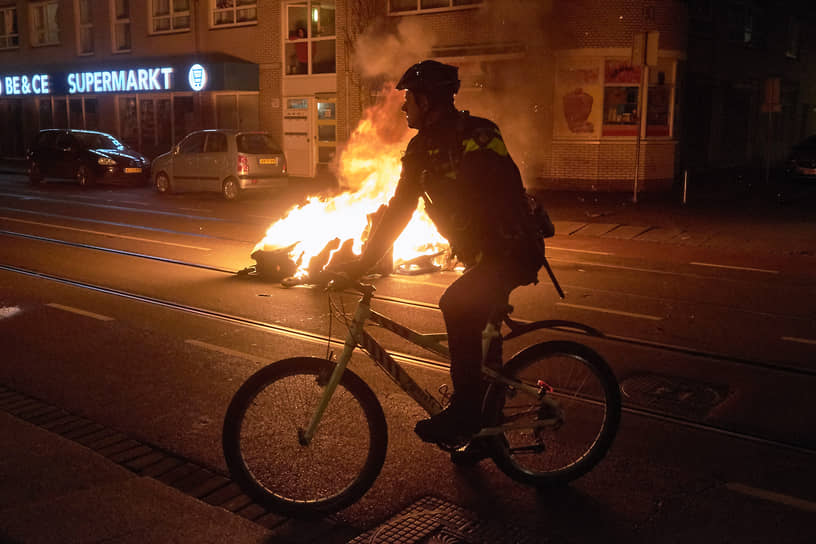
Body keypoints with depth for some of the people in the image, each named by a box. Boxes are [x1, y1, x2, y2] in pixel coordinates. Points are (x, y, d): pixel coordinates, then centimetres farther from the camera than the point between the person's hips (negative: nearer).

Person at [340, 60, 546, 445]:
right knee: (473, 330, 12)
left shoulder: (475, 137, -21)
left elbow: (506, 196, -27)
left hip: (511, 251, -9)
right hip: (480, 254, 9)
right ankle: (483, 425, 29)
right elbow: (399, 207, 6)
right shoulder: (423, 146, 4)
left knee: (457, 306, -29)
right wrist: (364, 261, 1)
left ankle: (464, 410, -17)